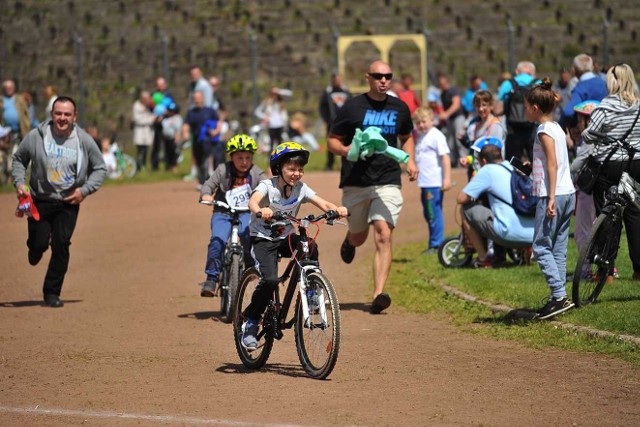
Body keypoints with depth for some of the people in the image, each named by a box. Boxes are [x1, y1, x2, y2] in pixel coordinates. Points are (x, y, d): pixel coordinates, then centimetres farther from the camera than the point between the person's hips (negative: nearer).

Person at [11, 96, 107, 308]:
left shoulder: (84, 141, -3)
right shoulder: (35, 137, -4)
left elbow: (100, 169, 7)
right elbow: (18, 159, 10)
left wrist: (85, 190, -7)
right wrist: (19, 183, -5)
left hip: (68, 204, 0)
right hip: (40, 201, 0)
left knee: (61, 246, -8)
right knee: (39, 242, -7)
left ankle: (52, 292, 5)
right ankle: (35, 250, 34)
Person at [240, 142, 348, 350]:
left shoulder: (301, 188, -5)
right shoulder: (268, 186, -17)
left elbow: (323, 204, -16)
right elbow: (253, 201, -37)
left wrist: (336, 209, -39)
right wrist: (260, 211, -61)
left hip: (286, 238, 4)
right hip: (263, 239, -4)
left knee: (310, 246, -28)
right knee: (270, 280, -25)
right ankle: (250, 322, -7)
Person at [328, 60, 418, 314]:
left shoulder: (399, 108, 9)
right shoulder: (353, 107, -2)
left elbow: (406, 136, 27)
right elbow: (333, 140, 3)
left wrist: (410, 160, 8)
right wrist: (346, 150, -19)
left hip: (388, 181, 1)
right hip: (356, 181, -1)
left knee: (383, 236, -16)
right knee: (359, 238, 14)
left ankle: (378, 295, -22)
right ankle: (349, 241, 55)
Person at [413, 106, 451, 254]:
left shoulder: (436, 136, -10)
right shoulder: (419, 136, 17)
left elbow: (445, 157, -15)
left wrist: (447, 178, -19)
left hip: (435, 182, -10)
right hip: (425, 182, 10)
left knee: (434, 213, -8)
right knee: (428, 214, 14)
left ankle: (436, 244, -4)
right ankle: (434, 243, 22)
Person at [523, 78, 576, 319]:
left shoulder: (544, 130, -11)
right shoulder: (557, 128, 16)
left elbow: (552, 163, -18)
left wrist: (551, 198, -21)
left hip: (553, 195, -9)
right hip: (568, 193, 9)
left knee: (541, 246, -6)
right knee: (558, 248, 10)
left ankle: (559, 295, -13)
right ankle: (559, 298, 10)